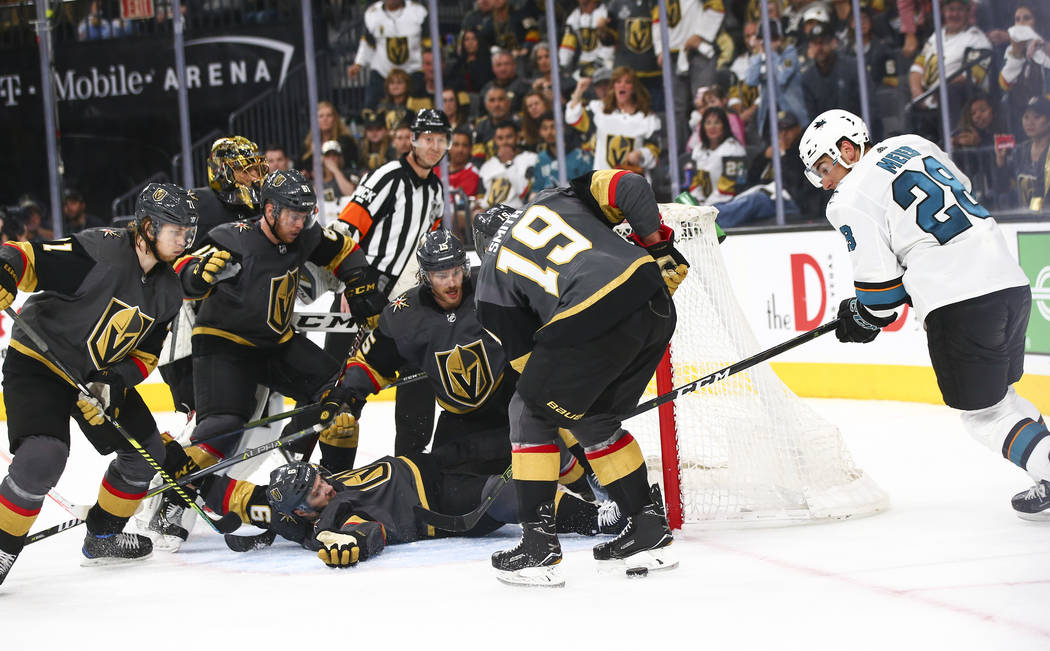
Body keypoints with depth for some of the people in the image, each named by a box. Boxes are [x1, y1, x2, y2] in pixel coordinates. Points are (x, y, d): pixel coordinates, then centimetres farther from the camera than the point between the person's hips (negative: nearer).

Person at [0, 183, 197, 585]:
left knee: (145, 451, 10)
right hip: (38, 364, -8)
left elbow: (145, 355, 4)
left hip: (104, 374, 8)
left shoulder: (167, 292, 1)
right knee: (43, 457, -25)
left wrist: (112, 385, -13)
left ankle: (102, 538, 29)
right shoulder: (98, 251, -23)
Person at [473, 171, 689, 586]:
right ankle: (648, 529, 28)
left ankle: (538, 542, 13)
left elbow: (525, 358, 18)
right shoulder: (556, 200, 28)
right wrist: (658, 246, 22)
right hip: (655, 304, 6)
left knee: (530, 413, 17)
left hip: (595, 320, -5)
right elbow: (629, 186, 13)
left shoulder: (492, 277, 19)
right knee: (593, 419, 25)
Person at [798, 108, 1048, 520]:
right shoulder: (912, 146, 17)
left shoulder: (851, 199, -4)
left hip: (959, 307, -8)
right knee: (996, 397, 22)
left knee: (982, 413, 3)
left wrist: (864, 320, 16)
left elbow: (879, 279, -5)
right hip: (1011, 283, 8)